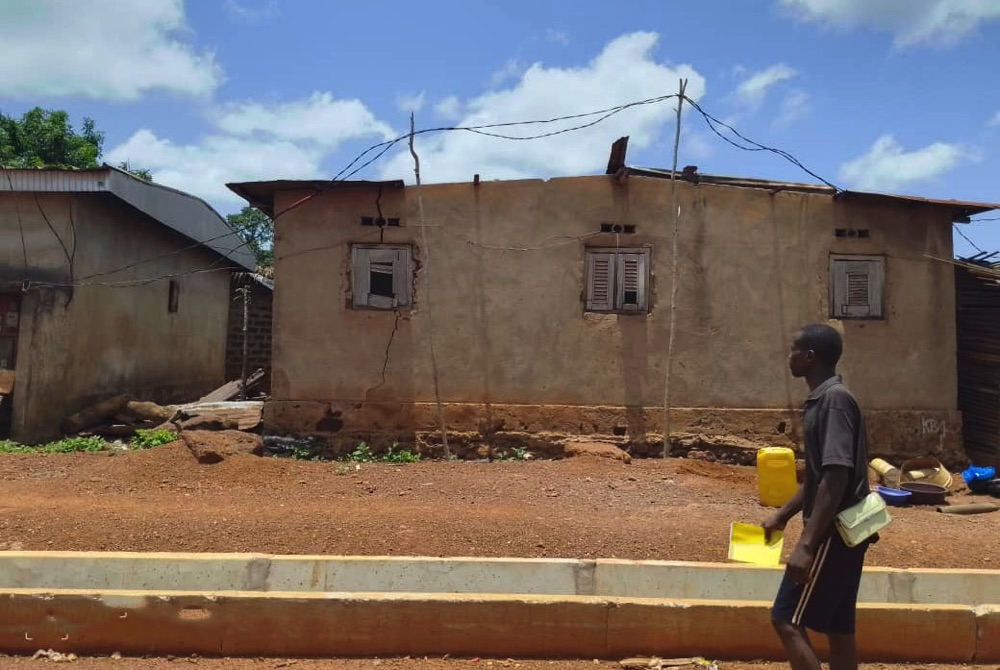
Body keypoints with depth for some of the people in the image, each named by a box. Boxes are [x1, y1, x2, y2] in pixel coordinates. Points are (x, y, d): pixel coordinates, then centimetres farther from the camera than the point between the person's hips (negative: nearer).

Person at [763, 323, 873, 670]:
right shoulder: (822, 399, 12)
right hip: (840, 533, 10)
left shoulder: (834, 400, -18)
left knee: (788, 620, -6)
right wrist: (782, 515, 23)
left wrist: (806, 544, -27)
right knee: (838, 627, 14)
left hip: (834, 534, -10)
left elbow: (836, 477, -25)